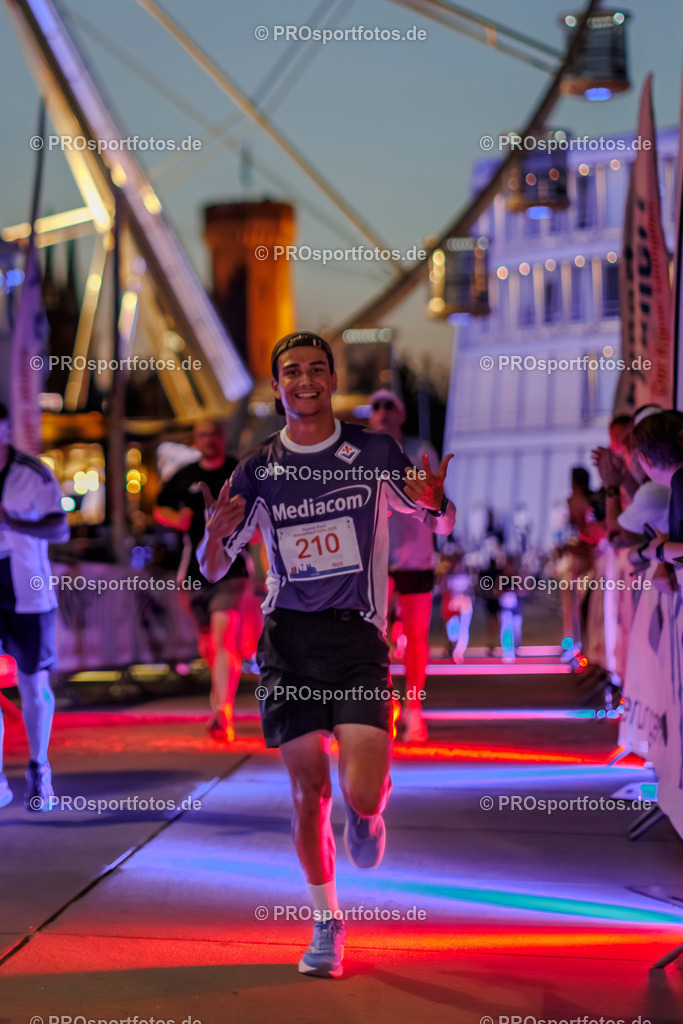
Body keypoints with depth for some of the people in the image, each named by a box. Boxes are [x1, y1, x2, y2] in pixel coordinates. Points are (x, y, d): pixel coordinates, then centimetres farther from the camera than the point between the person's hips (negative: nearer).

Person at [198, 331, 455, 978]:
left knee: (361, 793, -13)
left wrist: (434, 501, -13)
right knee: (308, 792, 2)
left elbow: (441, 523, 11)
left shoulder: (374, 453, 2)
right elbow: (212, 570, 7)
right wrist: (216, 535, -18)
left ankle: (367, 815, 25)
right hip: (288, 639, 1)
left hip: (357, 636, -1)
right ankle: (326, 925, 21)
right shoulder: (256, 470, 5)